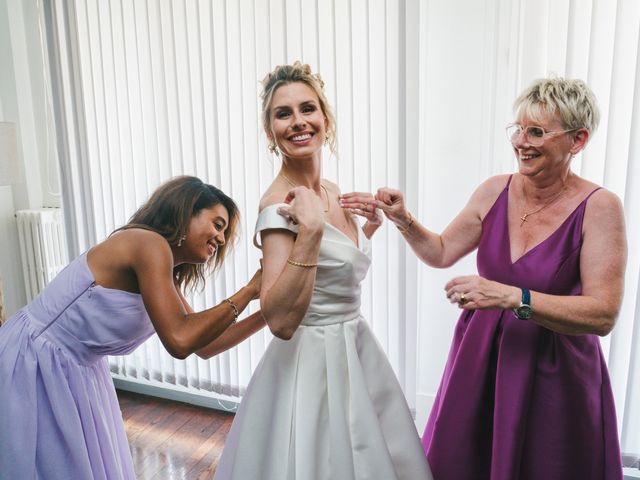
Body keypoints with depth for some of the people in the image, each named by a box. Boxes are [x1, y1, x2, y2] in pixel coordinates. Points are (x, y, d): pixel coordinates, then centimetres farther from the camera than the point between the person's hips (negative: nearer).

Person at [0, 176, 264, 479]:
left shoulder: (164, 279, 5)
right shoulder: (149, 244, -23)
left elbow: (204, 346, 7)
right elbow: (180, 341, -31)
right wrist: (248, 291, -22)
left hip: (73, 372, 9)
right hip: (29, 368, -9)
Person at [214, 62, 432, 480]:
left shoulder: (333, 193, 4)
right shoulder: (280, 204, -21)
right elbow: (280, 321, -29)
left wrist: (369, 228, 5)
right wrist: (309, 229, -34)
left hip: (356, 351, 8)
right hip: (313, 363, -8)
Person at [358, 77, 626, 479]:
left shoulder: (599, 207, -15)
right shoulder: (495, 191, -4)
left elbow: (604, 315, -20)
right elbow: (441, 253, 7)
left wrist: (512, 298, -31)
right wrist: (404, 221, -9)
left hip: (554, 371, -3)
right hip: (480, 359, 4)